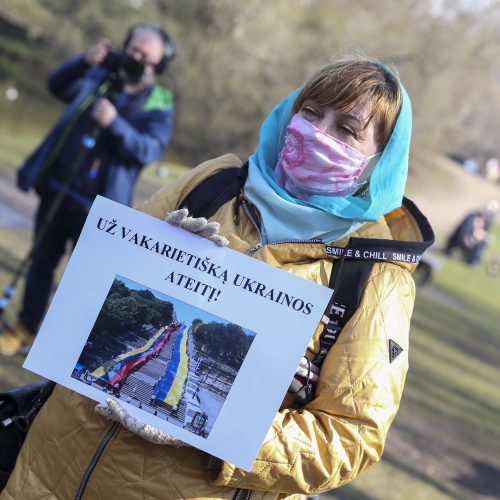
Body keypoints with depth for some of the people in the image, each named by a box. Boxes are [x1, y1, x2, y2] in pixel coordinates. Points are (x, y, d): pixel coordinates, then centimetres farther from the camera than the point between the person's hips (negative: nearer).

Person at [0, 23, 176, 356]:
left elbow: (150, 150, -18)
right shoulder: (100, 77, 6)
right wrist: (84, 62, -8)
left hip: (94, 207, -4)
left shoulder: (159, 106, -7)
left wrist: (115, 124, -32)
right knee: (42, 263, 14)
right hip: (56, 190, 4)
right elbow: (58, 86, 10)